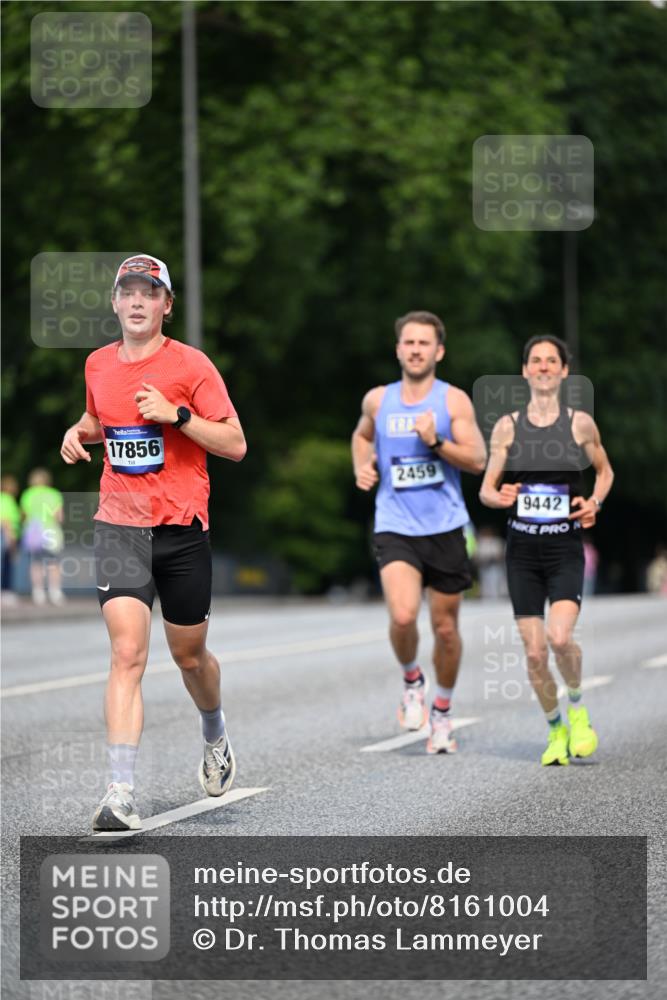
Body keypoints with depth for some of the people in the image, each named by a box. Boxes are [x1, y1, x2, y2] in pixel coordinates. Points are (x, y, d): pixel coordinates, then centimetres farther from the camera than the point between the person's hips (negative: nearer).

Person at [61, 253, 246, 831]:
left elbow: (236, 445, -7)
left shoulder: (189, 365, -5)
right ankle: (122, 794, -20)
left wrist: (176, 414, -19)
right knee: (127, 654, -15)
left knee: (189, 655, 12)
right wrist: (80, 433, 6)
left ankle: (215, 737, 45)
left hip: (182, 528, -2)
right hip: (119, 528, 2)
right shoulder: (98, 365, 8)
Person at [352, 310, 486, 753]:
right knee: (403, 615, -22)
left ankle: (442, 712, 28)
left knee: (446, 627, 7)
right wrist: (362, 467, 10)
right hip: (395, 529, 0)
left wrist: (435, 441, -21)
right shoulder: (378, 400, 7)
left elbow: (478, 459, -7)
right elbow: (363, 435, 29)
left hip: (445, 528, 0)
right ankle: (412, 680, 8)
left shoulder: (454, 400, -1)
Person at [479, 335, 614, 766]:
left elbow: (605, 471, 17)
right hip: (522, 551, 2)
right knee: (534, 652, -1)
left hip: (566, 548, -2)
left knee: (560, 637, -22)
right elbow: (486, 489, 7)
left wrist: (595, 503, -3)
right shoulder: (507, 426, 4)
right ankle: (556, 730, 21)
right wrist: (499, 497, -16)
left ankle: (578, 708, 6)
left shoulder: (580, 423, 1)